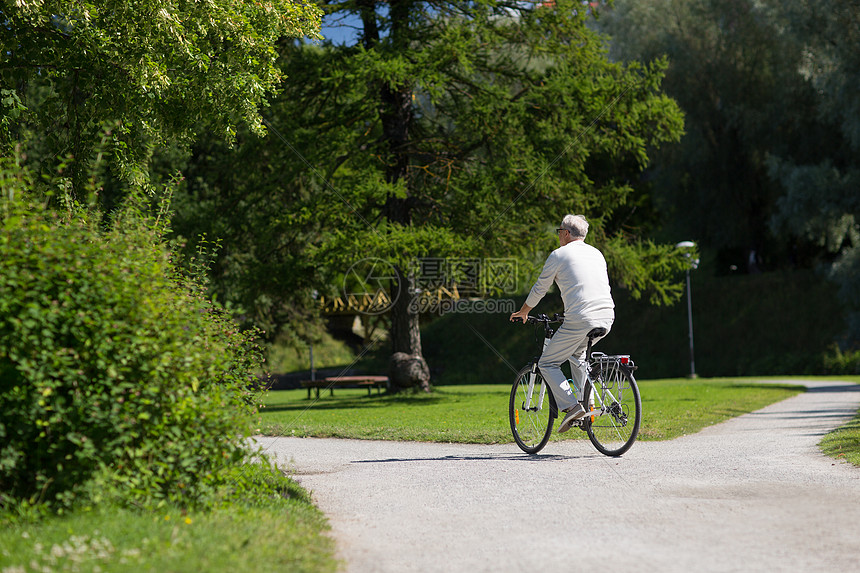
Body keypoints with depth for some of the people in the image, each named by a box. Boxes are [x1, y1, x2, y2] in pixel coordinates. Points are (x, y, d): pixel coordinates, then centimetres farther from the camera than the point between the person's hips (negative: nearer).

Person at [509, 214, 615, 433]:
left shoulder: (559, 255, 2)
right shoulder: (597, 254, 21)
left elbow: (539, 289, 9)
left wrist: (523, 312, 26)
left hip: (579, 321, -7)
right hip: (607, 318, 7)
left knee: (547, 363, 7)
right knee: (578, 352, 33)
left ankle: (571, 406, -10)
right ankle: (585, 402, 25)